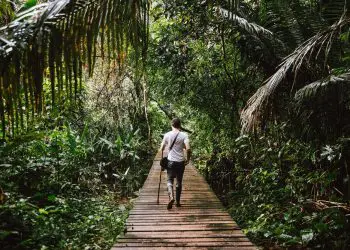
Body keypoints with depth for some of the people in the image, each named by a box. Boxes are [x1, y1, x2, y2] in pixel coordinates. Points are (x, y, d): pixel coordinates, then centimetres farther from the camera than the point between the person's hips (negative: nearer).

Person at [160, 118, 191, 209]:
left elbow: (161, 148, 2)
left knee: (170, 180, 6)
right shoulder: (184, 135, -6)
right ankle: (178, 201, 19)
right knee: (179, 181, 13)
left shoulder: (167, 135, -2)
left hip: (170, 161, 0)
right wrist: (188, 159, -1)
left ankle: (171, 197, -20)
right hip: (181, 161, 0)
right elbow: (188, 149, -16)